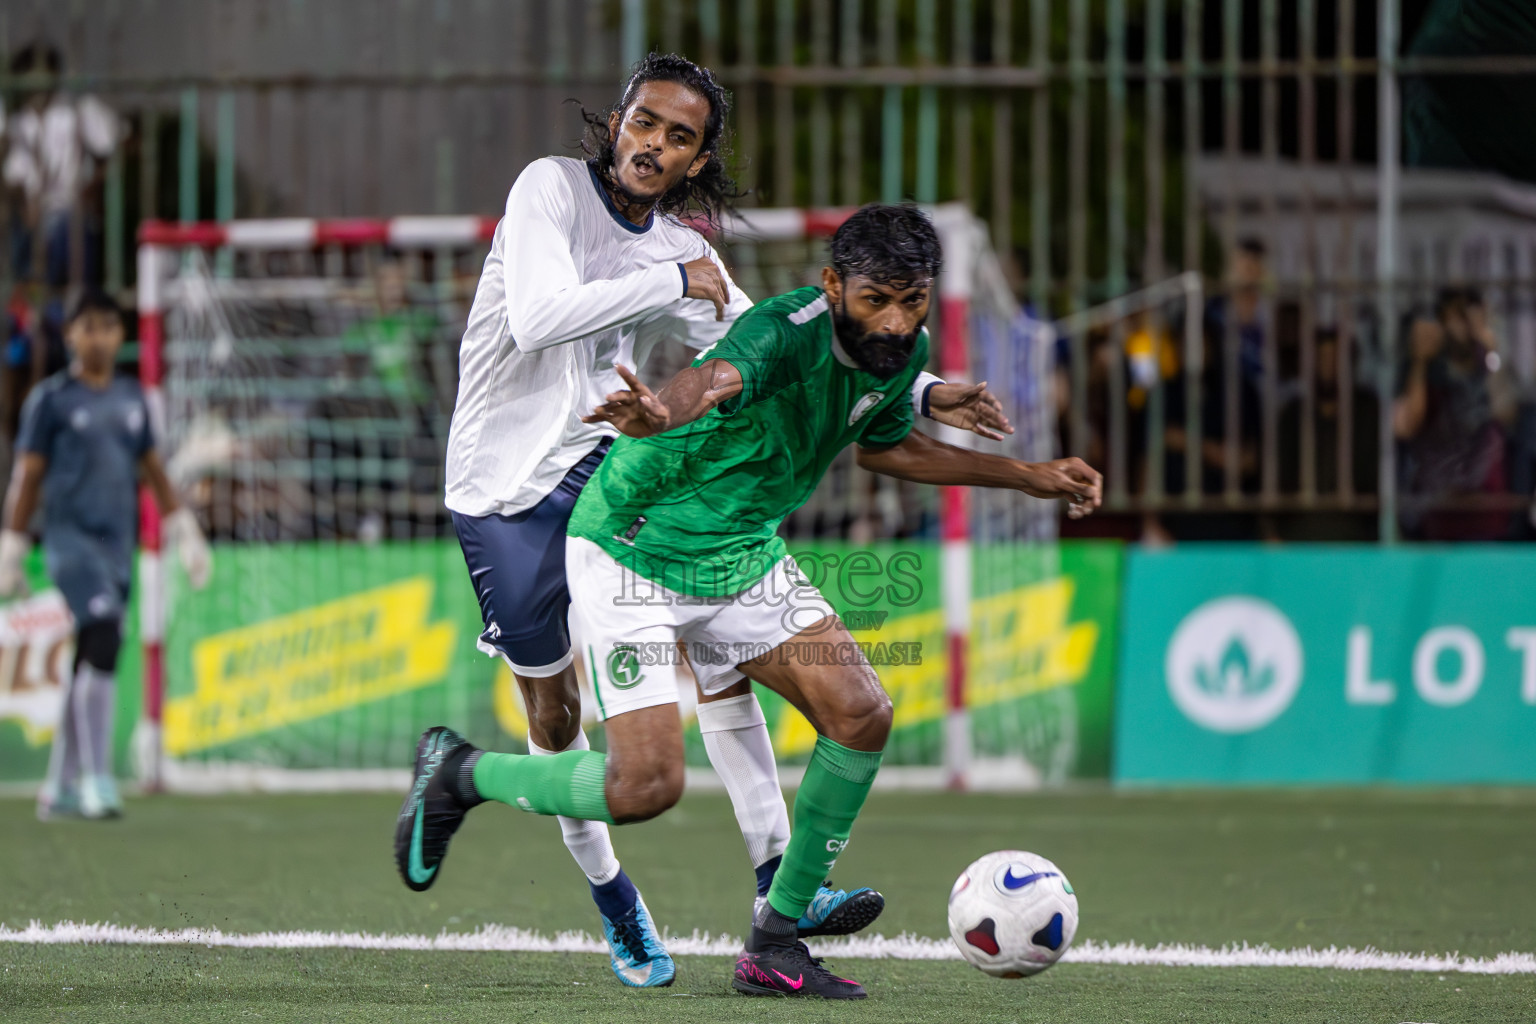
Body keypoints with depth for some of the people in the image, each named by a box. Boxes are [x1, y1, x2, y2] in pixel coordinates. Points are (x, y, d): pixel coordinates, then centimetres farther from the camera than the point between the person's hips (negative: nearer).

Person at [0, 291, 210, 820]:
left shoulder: (131, 398, 16)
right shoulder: (51, 398, 0)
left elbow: (153, 470, 22)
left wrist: (185, 532, 17)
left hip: (118, 542, 6)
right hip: (70, 537, -6)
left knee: (92, 661, 7)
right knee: (102, 641, -21)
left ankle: (60, 788, 14)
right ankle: (97, 778, -24)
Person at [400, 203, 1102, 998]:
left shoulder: (902, 352, -4)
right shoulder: (786, 333, -30)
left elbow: (885, 447, 19)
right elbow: (715, 379, -53)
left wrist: (1026, 477, 20)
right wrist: (661, 413, -77)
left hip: (744, 556, 8)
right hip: (634, 553, -8)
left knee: (862, 716, -7)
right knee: (647, 787, -15)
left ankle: (775, 943, 6)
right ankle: (460, 772, 13)